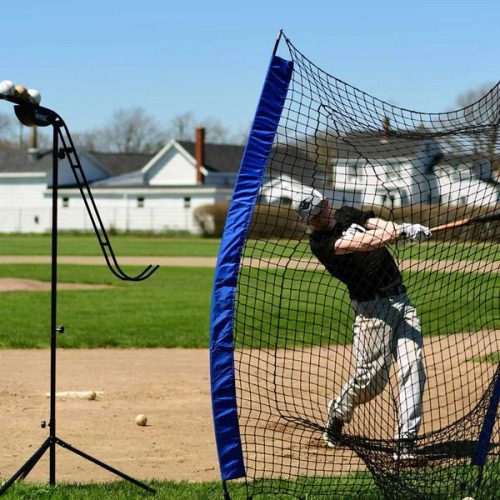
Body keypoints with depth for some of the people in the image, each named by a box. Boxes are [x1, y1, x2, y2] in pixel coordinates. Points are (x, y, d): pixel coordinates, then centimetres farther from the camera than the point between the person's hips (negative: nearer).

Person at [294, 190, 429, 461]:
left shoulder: (349, 215, 13)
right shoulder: (319, 242, -7)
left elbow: (378, 225, -4)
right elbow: (361, 243, -21)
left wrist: (404, 227, -24)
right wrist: (400, 231, -29)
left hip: (401, 300, 5)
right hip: (372, 307, -5)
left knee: (412, 369, -8)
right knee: (371, 378, -6)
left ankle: (406, 441, -8)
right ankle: (337, 413, 26)